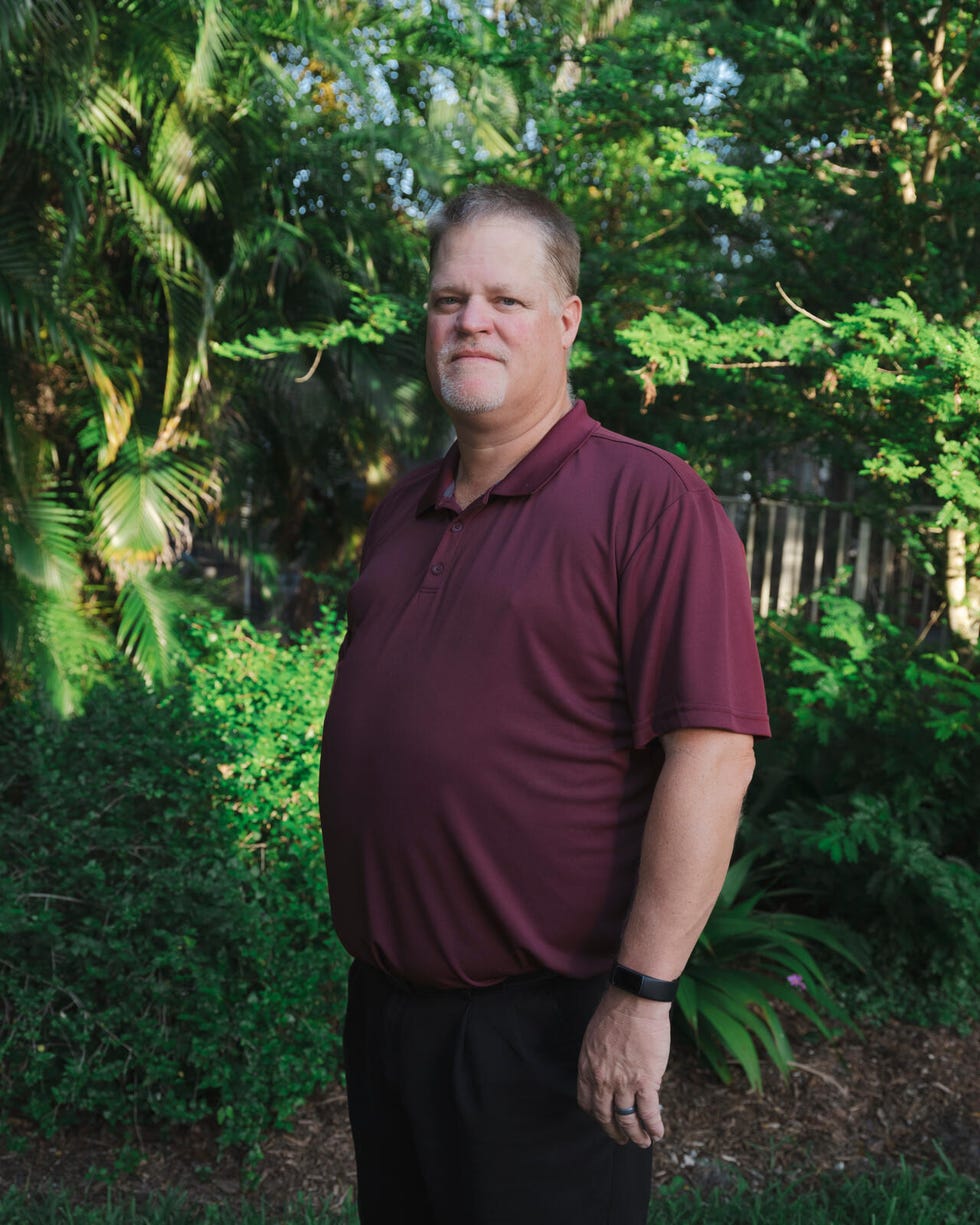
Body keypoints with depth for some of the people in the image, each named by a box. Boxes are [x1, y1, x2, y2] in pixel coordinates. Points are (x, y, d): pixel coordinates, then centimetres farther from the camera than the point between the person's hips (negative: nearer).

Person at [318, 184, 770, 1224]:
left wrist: (641, 994, -20)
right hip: (382, 1005, 7)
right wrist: (369, 942, 17)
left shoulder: (647, 502, -13)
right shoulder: (401, 511, 10)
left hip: (546, 1027, -7)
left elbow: (713, 753, -19)